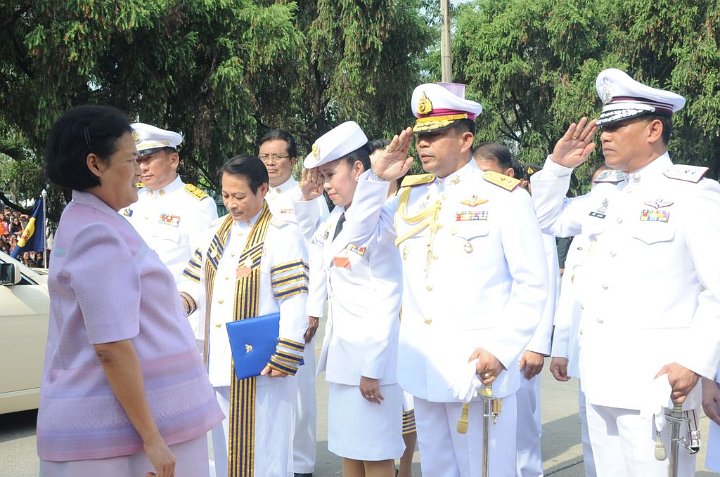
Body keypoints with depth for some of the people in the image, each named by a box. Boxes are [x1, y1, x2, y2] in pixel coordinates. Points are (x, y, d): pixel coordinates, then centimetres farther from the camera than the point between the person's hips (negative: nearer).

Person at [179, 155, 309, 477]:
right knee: (224, 447, 14)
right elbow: (197, 283, 15)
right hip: (218, 362, 6)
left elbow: (294, 302, -13)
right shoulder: (216, 232, 12)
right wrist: (182, 301, -8)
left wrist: (284, 358, -17)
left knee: (262, 449, 0)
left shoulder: (282, 234, -9)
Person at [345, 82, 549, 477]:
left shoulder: (504, 197, -6)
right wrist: (377, 178, 3)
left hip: (477, 367, -5)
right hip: (422, 367, 6)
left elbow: (532, 284, -7)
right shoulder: (411, 195, 11)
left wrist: (501, 349, -15)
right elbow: (361, 232, 18)